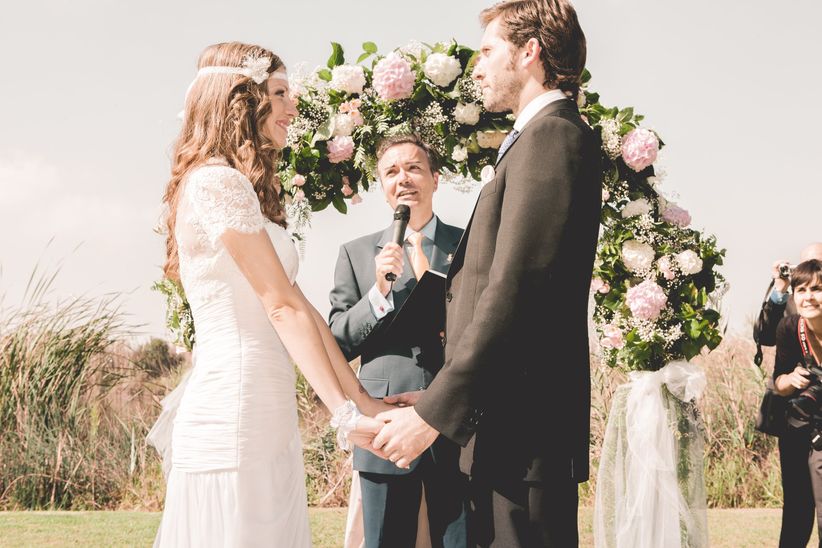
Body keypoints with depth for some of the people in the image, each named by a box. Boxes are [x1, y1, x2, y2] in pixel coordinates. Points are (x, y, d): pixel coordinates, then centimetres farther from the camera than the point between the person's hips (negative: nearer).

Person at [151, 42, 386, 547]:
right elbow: (282, 306, -15)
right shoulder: (217, 181, -9)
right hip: (235, 423, -9)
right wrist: (346, 414, -17)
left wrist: (363, 400, 11)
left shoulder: (239, 187, 20)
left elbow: (300, 308, 15)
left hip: (266, 421, 9)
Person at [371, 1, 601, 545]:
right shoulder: (542, 137, 21)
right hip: (507, 425, 10)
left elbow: (513, 291, -20)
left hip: (523, 434, -10)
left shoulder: (551, 135, -11)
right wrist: (437, 398, 14)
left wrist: (433, 413, -19)